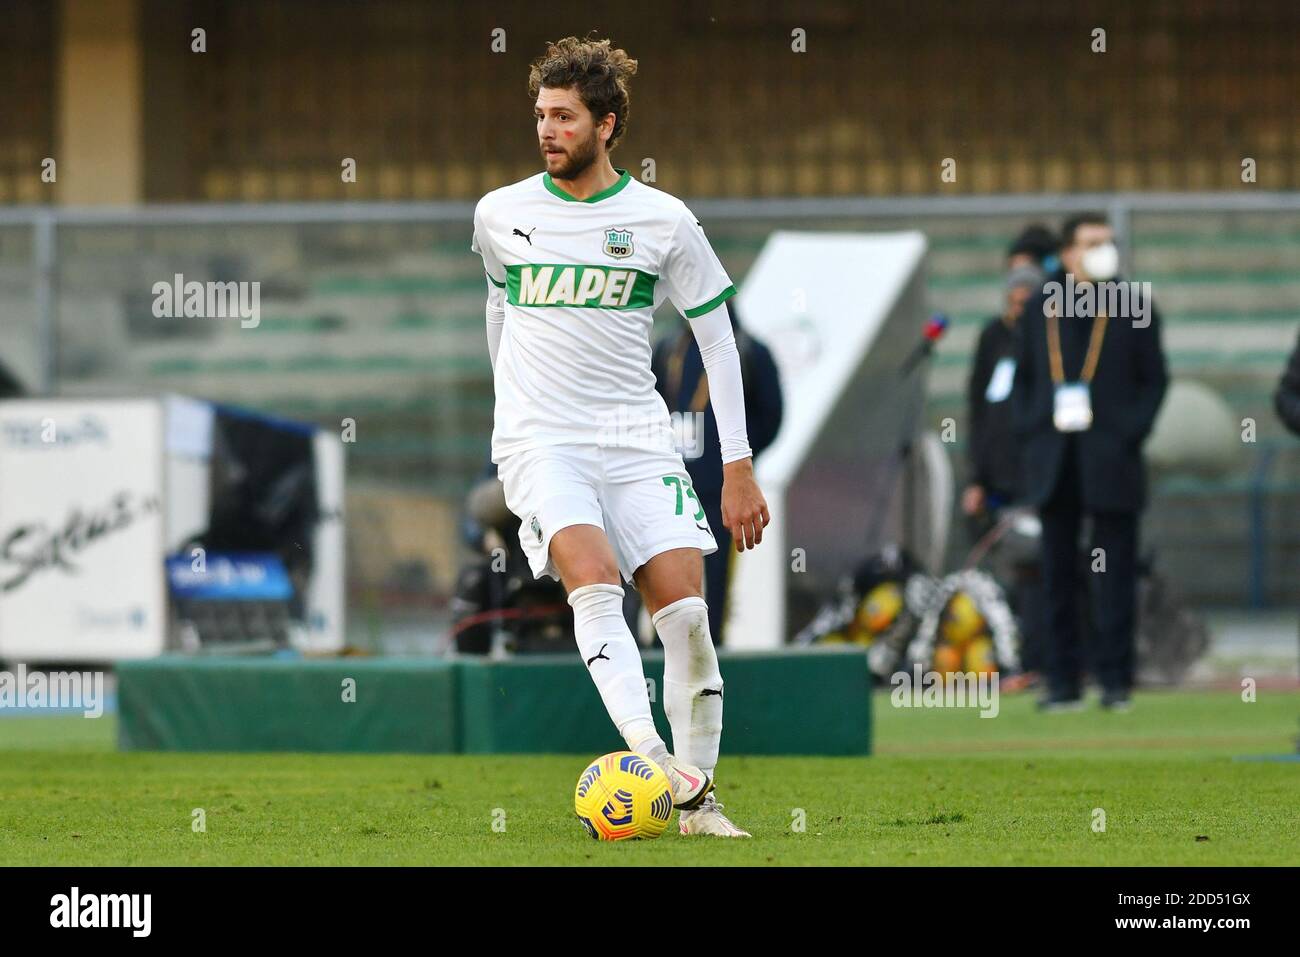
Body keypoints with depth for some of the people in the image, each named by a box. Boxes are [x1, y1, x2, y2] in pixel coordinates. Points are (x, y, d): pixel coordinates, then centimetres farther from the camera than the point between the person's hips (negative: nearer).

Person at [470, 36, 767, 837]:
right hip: (540, 441, -1)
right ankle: (650, 758, -39)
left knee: (686, 613, -9)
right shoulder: (501, 215, 4)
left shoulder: (664, 222, 1)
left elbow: (718, 339, 7)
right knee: (595, 578, -26)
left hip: (638, 441, 1)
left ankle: (697, 796, 2)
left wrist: (740, 469, 4)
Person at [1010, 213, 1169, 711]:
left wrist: (1131, 433, -6)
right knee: (1058, 574, 4)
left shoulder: (1135, 309, 4)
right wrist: (1028, 429, 2)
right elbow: (1022, 376, 15)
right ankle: (1063, 680, 9)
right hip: (1054, 459, 2)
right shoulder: (1039, 310, 10)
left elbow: (1154, 380, 5)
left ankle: (1115, 679, 2)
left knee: (1115, 572, -3)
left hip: (1111, 461, -2)